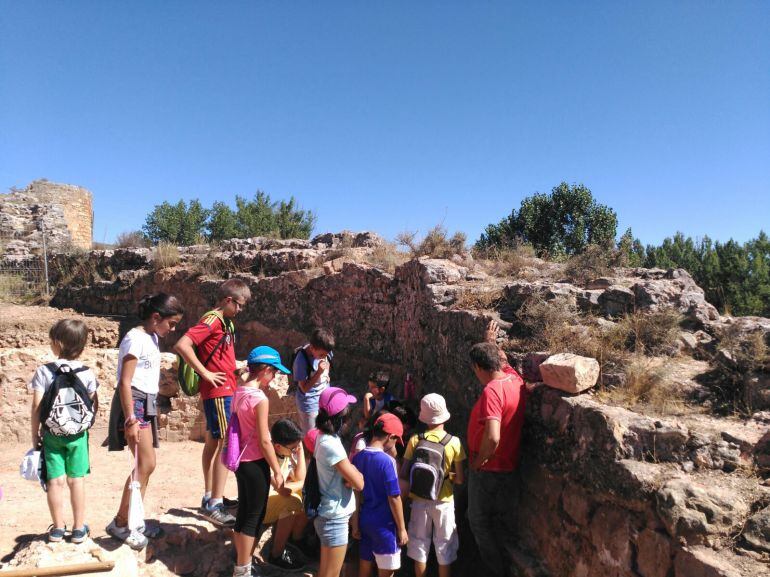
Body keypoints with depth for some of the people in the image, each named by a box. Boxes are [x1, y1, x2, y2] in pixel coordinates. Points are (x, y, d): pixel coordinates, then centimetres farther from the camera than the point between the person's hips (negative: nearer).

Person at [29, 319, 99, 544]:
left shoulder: (44, 372, -10)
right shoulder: (87, 373, -6)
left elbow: (36, 407, -9)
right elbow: (95, 405, -1)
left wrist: (35, 435, 2)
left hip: (51, 434, -1)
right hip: (78, 434, 1)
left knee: (55, 480, 8)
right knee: (76, 479, 9)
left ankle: (58, 528, 20)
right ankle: (79, 528, 18)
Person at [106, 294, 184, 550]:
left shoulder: (152, 338, 12)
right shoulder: (136, 338, -15)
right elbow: (125, 382, -18)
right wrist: (131, 420, -21)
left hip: (146, 404, 9)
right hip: (133, 403, -9)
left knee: (145, 465, 10)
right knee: (145, 464, -8)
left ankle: (132, 519, 20)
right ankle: (120, 523, 5)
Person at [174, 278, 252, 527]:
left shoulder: (225, 322, 12)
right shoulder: (213, 320, -16)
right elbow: (182, 345, -26)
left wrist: (236, 370, 10)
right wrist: (206, 374, -22)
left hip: (223, 391, 10)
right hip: (219, 392, -10)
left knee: (213, 443, 15)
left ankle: (210, 497, 26)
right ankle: (215, 506, -4)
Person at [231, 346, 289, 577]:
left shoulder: (239, 392, 3)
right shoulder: (260, 399, -21)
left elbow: (242, 428, 9)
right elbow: (263, 440, -19)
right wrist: (277, 471, -12)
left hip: (241, 460, 8)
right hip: (255, 463, -8)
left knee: (244, 512, 20)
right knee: (254, 516, 6)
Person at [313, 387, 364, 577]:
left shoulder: (326, 437, 1)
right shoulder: (331, 445, -28)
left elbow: (344, 473, 7)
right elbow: (359, 483, -24)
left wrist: (349, 474, -14)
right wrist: (354, 468, -5)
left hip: (330, 514, 9)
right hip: (334, 518, -9)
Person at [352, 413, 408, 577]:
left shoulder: (358, 457, -2)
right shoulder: (386, 461, -21)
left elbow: (356, 494, 5)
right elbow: (394, 499, -18)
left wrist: (355, 524, 13)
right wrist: (402, 528, -7)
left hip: (364, 521, 6)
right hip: (384, 524, -6)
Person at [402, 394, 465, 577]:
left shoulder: (414, 441, -8)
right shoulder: (454, 442, -12)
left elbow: (404, 475, -8)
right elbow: (460, 479, -8)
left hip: (420, 500, 1)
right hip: (444, 501, -1)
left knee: (420, 544, 16)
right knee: (444, 548, 13)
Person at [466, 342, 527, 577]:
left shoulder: (491, 391, -28)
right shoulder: (515, 379, -4)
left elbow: (492, 437, -36)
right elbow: (500, 360, 20)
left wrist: (478, 461, -21)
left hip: (488, 470, -8)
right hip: (508, 467, 8)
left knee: (480, 522, 11)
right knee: (503, 520, 22)